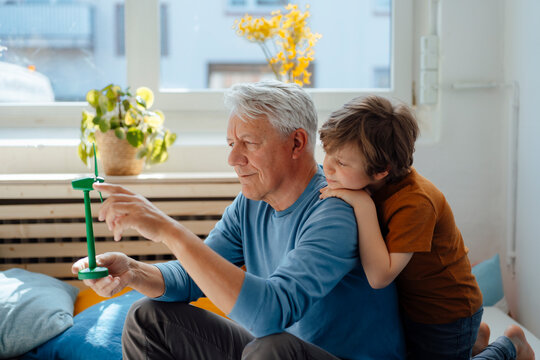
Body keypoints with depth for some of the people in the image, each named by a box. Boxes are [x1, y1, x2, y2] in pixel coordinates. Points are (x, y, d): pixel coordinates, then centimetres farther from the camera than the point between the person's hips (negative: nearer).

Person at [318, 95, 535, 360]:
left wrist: (363, 206, -38)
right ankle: (472, 339, 38)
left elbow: (380, 276, -36)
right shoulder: (366, 186, -10)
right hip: (407, 306, 8)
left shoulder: (415, 202, -34)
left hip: (445, 316, -8)